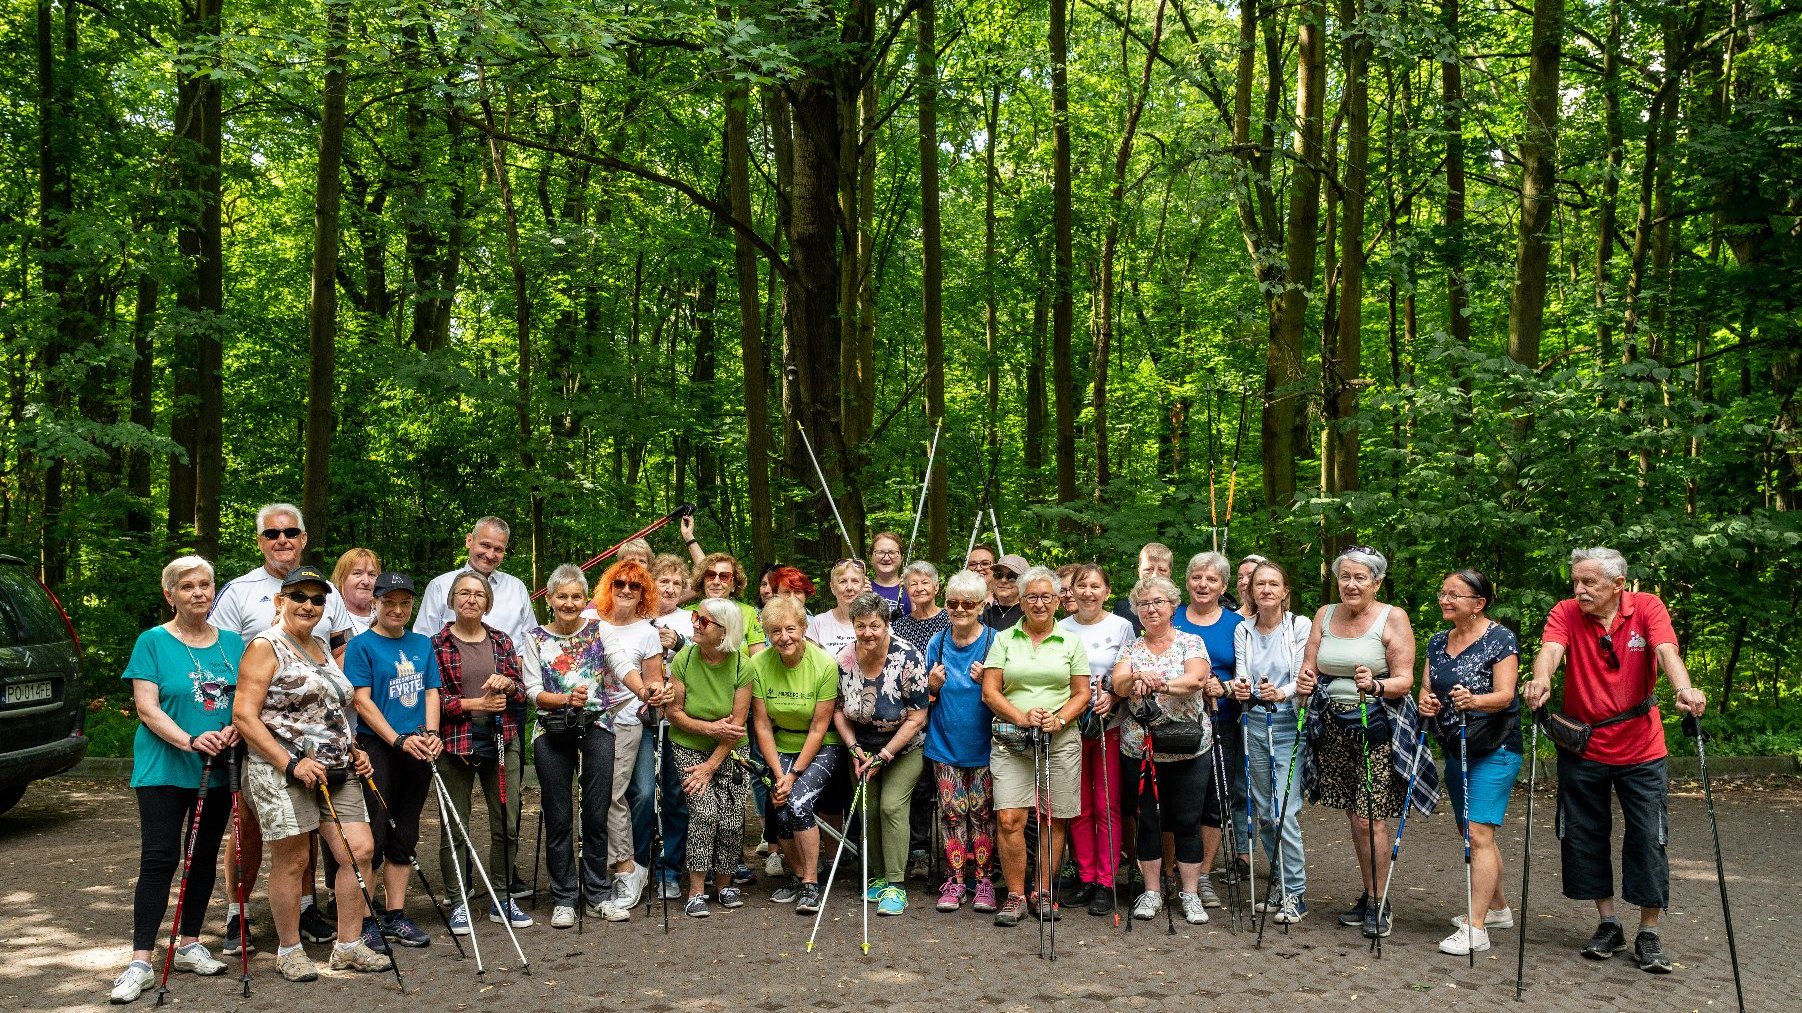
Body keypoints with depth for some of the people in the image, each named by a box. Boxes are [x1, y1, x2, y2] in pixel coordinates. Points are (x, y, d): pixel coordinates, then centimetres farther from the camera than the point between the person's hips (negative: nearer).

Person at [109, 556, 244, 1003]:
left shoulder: (232, 643, 8)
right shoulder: (153, 642, -4)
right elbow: (147, 707, -10)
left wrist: (237, 727, -12)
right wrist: (189, 740, -25)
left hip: (218, 770, 4)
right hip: (163, 769, -4)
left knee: (205, 857, 11)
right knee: (159, 860, -7)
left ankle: (190, 945, 23)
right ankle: (141, 960, -4)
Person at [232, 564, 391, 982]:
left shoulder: (323, 649, 18)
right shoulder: (266, 647, -6)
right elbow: (244, 715, -13)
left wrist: (354, 751, 13)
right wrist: (291, 764, -19)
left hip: (336, 771, 7)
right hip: (282, 772, -7)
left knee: (359, 850, 2)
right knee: (292, 860, 1)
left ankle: (349, 945, 13)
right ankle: (289, 950, 17)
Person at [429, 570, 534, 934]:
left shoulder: (501, 641, 11)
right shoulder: (437, 645, -1)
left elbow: (521, 691, 12)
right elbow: (433, 698, -6)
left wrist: (506, 683, -9)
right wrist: (476, 703, -14)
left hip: (501, 739, 3)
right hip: (455, 741, -3)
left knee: (507, 822, 5)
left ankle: (503, 898, 17)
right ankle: (459, 901, 14)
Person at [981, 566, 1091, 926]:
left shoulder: (1071, 642, 10)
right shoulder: (1004, 640, 8)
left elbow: (1082, 694, 8)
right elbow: (990, 692, 1)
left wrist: (1058, 720, -10)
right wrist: (1022, 718, -13)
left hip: (1061, 741, 1)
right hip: (1011, 740, -1)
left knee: (1054, 820, 4)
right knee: (1009, 818, -10)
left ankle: (1044, 892, 17)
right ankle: (1015, 896, 1)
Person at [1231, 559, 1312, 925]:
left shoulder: (1301, 626, -4)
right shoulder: (1243, 630, 8)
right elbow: (1241, 675, 2)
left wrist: (1282, 692, -28)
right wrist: (1239, 689, -21)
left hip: (1290, 724, -4)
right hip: (1256, 724, 5)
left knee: (1284, 812, -10)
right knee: (1265, 811, 9)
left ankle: (1296, 894, 1)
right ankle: (1280, 884, 23)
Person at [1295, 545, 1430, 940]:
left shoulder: (1393, 618, -5)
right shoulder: (1324, 616, 9)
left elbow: (1404, 680, -9)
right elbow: (1308, 669, 9)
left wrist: (1375, 685, -29)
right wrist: (1305, 682, -13)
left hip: (1377, 729, -5)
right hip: (1334, 728, 5)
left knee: (1370, 817, -8)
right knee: (1354, 817, 10)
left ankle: (1379, 903, 5)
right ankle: (1369, 895, 23)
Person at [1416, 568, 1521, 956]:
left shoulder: (1501, 639, -10)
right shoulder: (1438, 642, 9)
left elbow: (1505, 694, -17)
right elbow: (1427, 688, 10)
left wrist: (1475, 700, -36)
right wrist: (1425, 702, -12)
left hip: (1494, 749, -7)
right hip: (1455, 748, 7)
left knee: (1479, 834, -13)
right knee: (1473, 834, 15)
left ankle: (1475, 929, -12)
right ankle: (1498, 908, 32)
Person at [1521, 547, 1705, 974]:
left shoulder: (1647, 607, -7)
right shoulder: (1566, 613, -6)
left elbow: (1667, 651, -24)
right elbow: (1551, 649, -25)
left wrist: (1684, 689, -44)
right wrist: (1541, 679, -48)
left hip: (1640, 749, -1)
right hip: (1581, 748, 1)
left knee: (1647, 838, 1)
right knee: (1585, 837, 8)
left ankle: (1648, 935, 14)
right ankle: (1607, 924, 25)